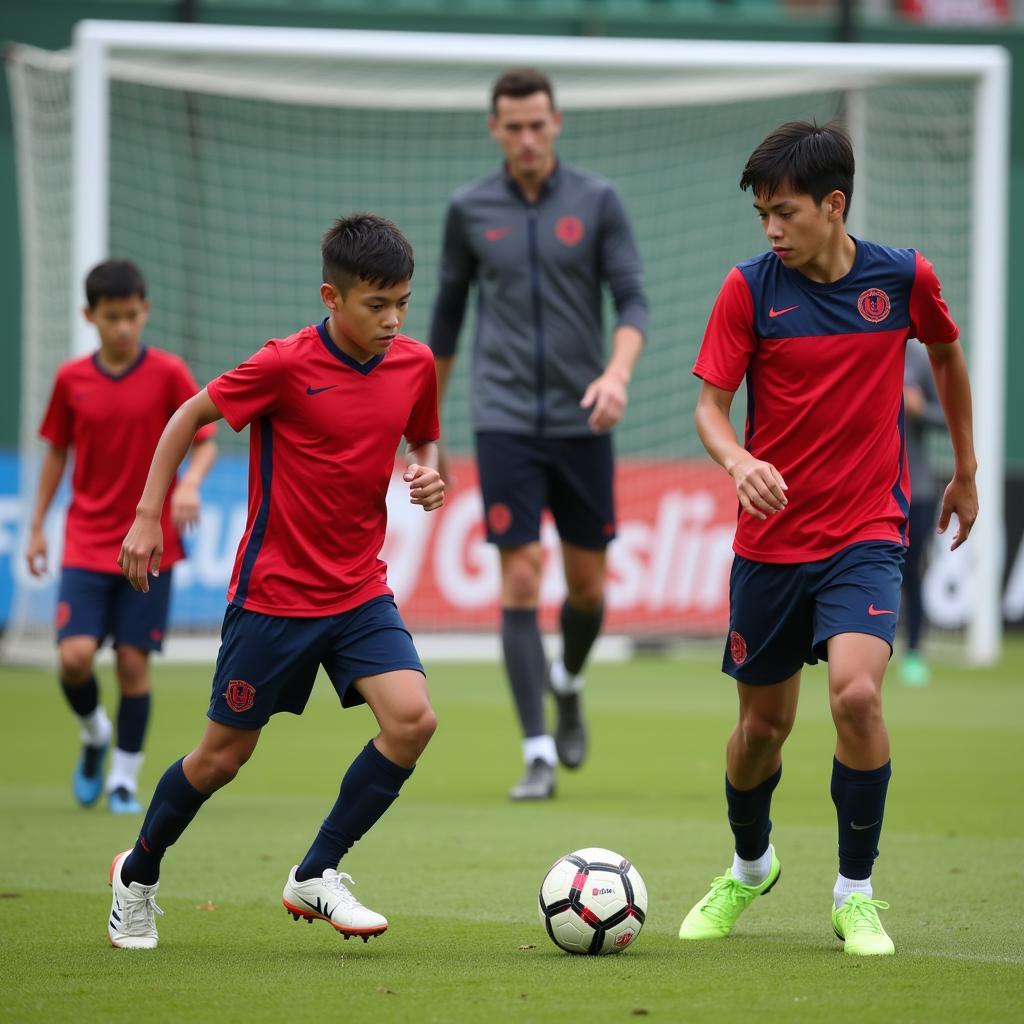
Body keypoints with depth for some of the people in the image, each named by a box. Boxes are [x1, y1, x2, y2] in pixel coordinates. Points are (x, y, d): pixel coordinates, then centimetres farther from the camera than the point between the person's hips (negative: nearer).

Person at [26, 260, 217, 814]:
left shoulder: (168, 374, -5)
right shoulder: (71, 379, 2)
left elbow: (206, 441, -1)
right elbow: (56, 451, 12)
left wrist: (190, 483, -22)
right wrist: (36, 527, 10)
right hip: (87, 544, 1)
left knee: (133, 662, -2)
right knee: (76, 655, -12)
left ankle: (124, 779, 13)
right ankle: (94, 734, 19)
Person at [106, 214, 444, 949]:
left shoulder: (415, 365, -2)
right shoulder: (285, 366, -16)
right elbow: (189, 418, -3)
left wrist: (429, 475, -5)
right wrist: (148, 517, -5)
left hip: (360, 590, 4)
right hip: (275, 592, -4)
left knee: (413, 718, -18)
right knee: (224, 754, 6)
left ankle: (316, 876, -2)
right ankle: (138, 876, 32)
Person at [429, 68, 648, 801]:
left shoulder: (597, 202, 1)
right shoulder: (470, 210, 4)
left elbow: (632, 299, -3)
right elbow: (448, 312, 14)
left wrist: (618, 371, -24)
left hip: (581, 422, 1)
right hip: (505, 423, -1)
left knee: (589, 583, 7)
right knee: (521, 581, -9)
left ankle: (568, 683, 40)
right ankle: (538, 754, -7)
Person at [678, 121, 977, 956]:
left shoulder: (904, 278, -5)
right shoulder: (750, 288, -7)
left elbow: (946, 354, 15)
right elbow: (711, 403, -8)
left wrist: (965, 470, 22)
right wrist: (738, 462, -30)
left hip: (867, 535, -1)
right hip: (769, 538, 1)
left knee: (856, 693, -23)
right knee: (764, 723, 11)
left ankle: (857, 895, -7)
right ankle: (750, 869, 41)